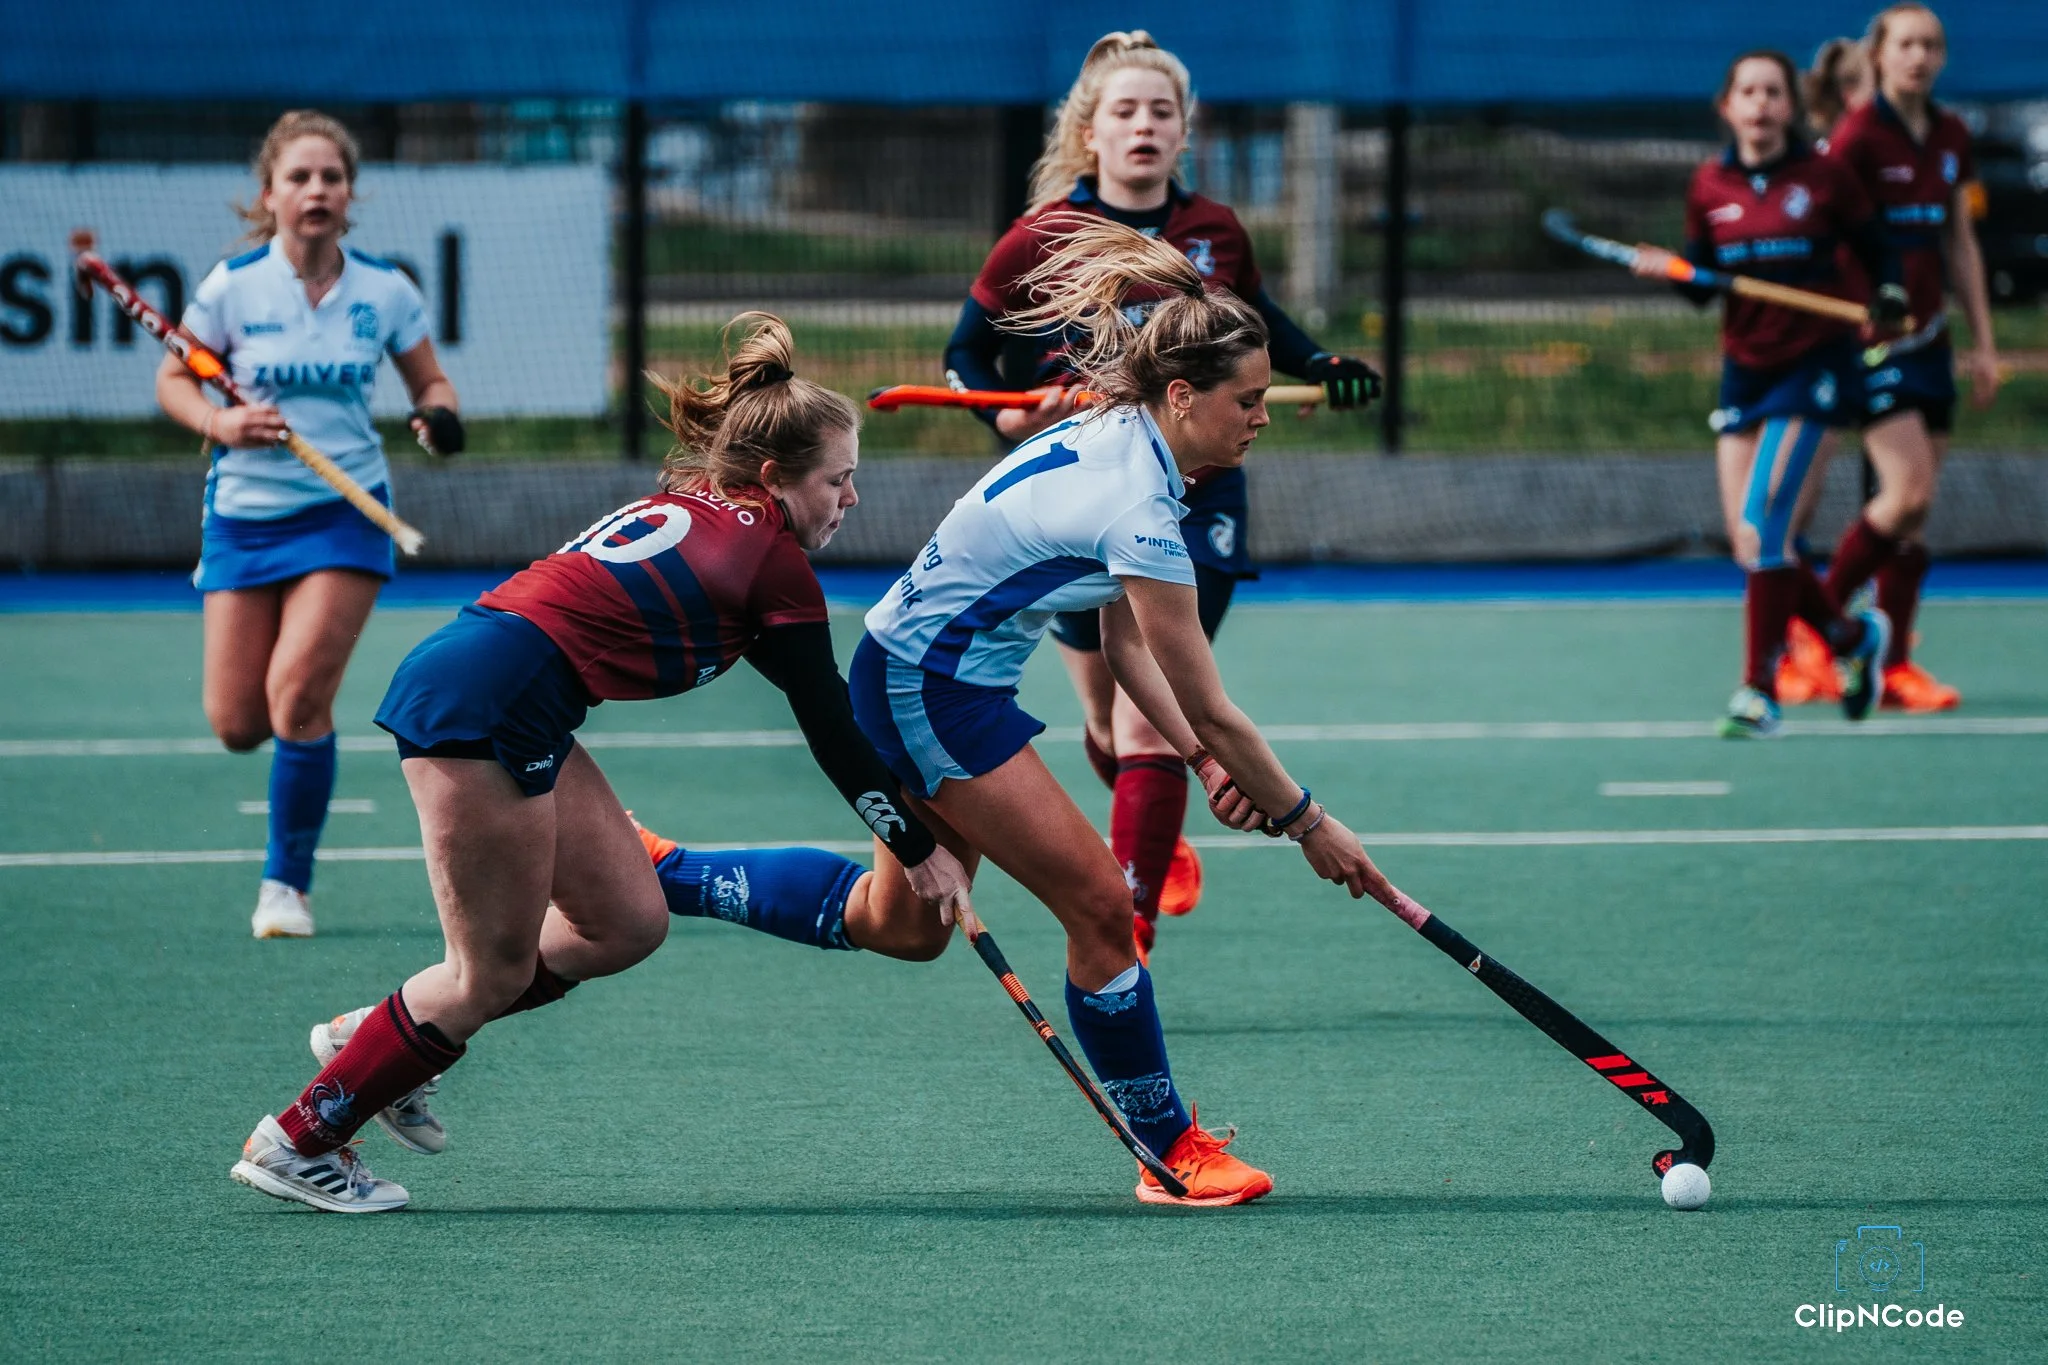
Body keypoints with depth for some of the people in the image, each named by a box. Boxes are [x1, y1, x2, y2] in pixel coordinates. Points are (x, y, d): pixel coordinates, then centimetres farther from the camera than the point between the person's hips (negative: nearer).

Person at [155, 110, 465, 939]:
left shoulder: (384, 292, -4)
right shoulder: (234, 286, -7)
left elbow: (429, 381, 9)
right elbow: (174, 380, 3)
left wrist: (439, 415, -14)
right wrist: (219, 423, -18)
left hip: (344, 512, -1)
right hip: (244, 515, 1)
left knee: (298, 696, -17)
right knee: (237, 725, -1)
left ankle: (287, 882, 0)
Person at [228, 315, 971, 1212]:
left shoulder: (689, 505, 19)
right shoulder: (773, 562, -5)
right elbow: (834, 736, 0)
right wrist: (919, 851, 10)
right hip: (485, 705, -9)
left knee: (626, 922, 14)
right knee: (496, 975, 0)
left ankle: (376, 1037, 23)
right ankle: (298, 1143, 9)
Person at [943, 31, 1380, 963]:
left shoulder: (1217, 236, 2)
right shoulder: (1044, 239, -6)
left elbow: (1256, 321, 22)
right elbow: (969, 349, 1)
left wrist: (1320, 366, 6)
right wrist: (1008, 413, -17)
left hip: (1194, 508, 0)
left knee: (1150, 722, -13)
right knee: (1108, 720, 15)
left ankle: (1130, 931, -15)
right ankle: (1159, 840, 47)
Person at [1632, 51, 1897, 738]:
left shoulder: (1823, 178, -4)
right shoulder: (1709, 186, 4)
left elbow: (1877, 249, 8)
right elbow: (1700, 285, 9)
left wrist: (1889, 299, -10)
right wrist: (1669, 270, -11)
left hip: (1813, 366, -5)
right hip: (1745, 368, 5)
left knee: (1762, 529, -16)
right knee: (1750, 545, 2)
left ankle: (1759, 689, -9)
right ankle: (1853, 636, 27)